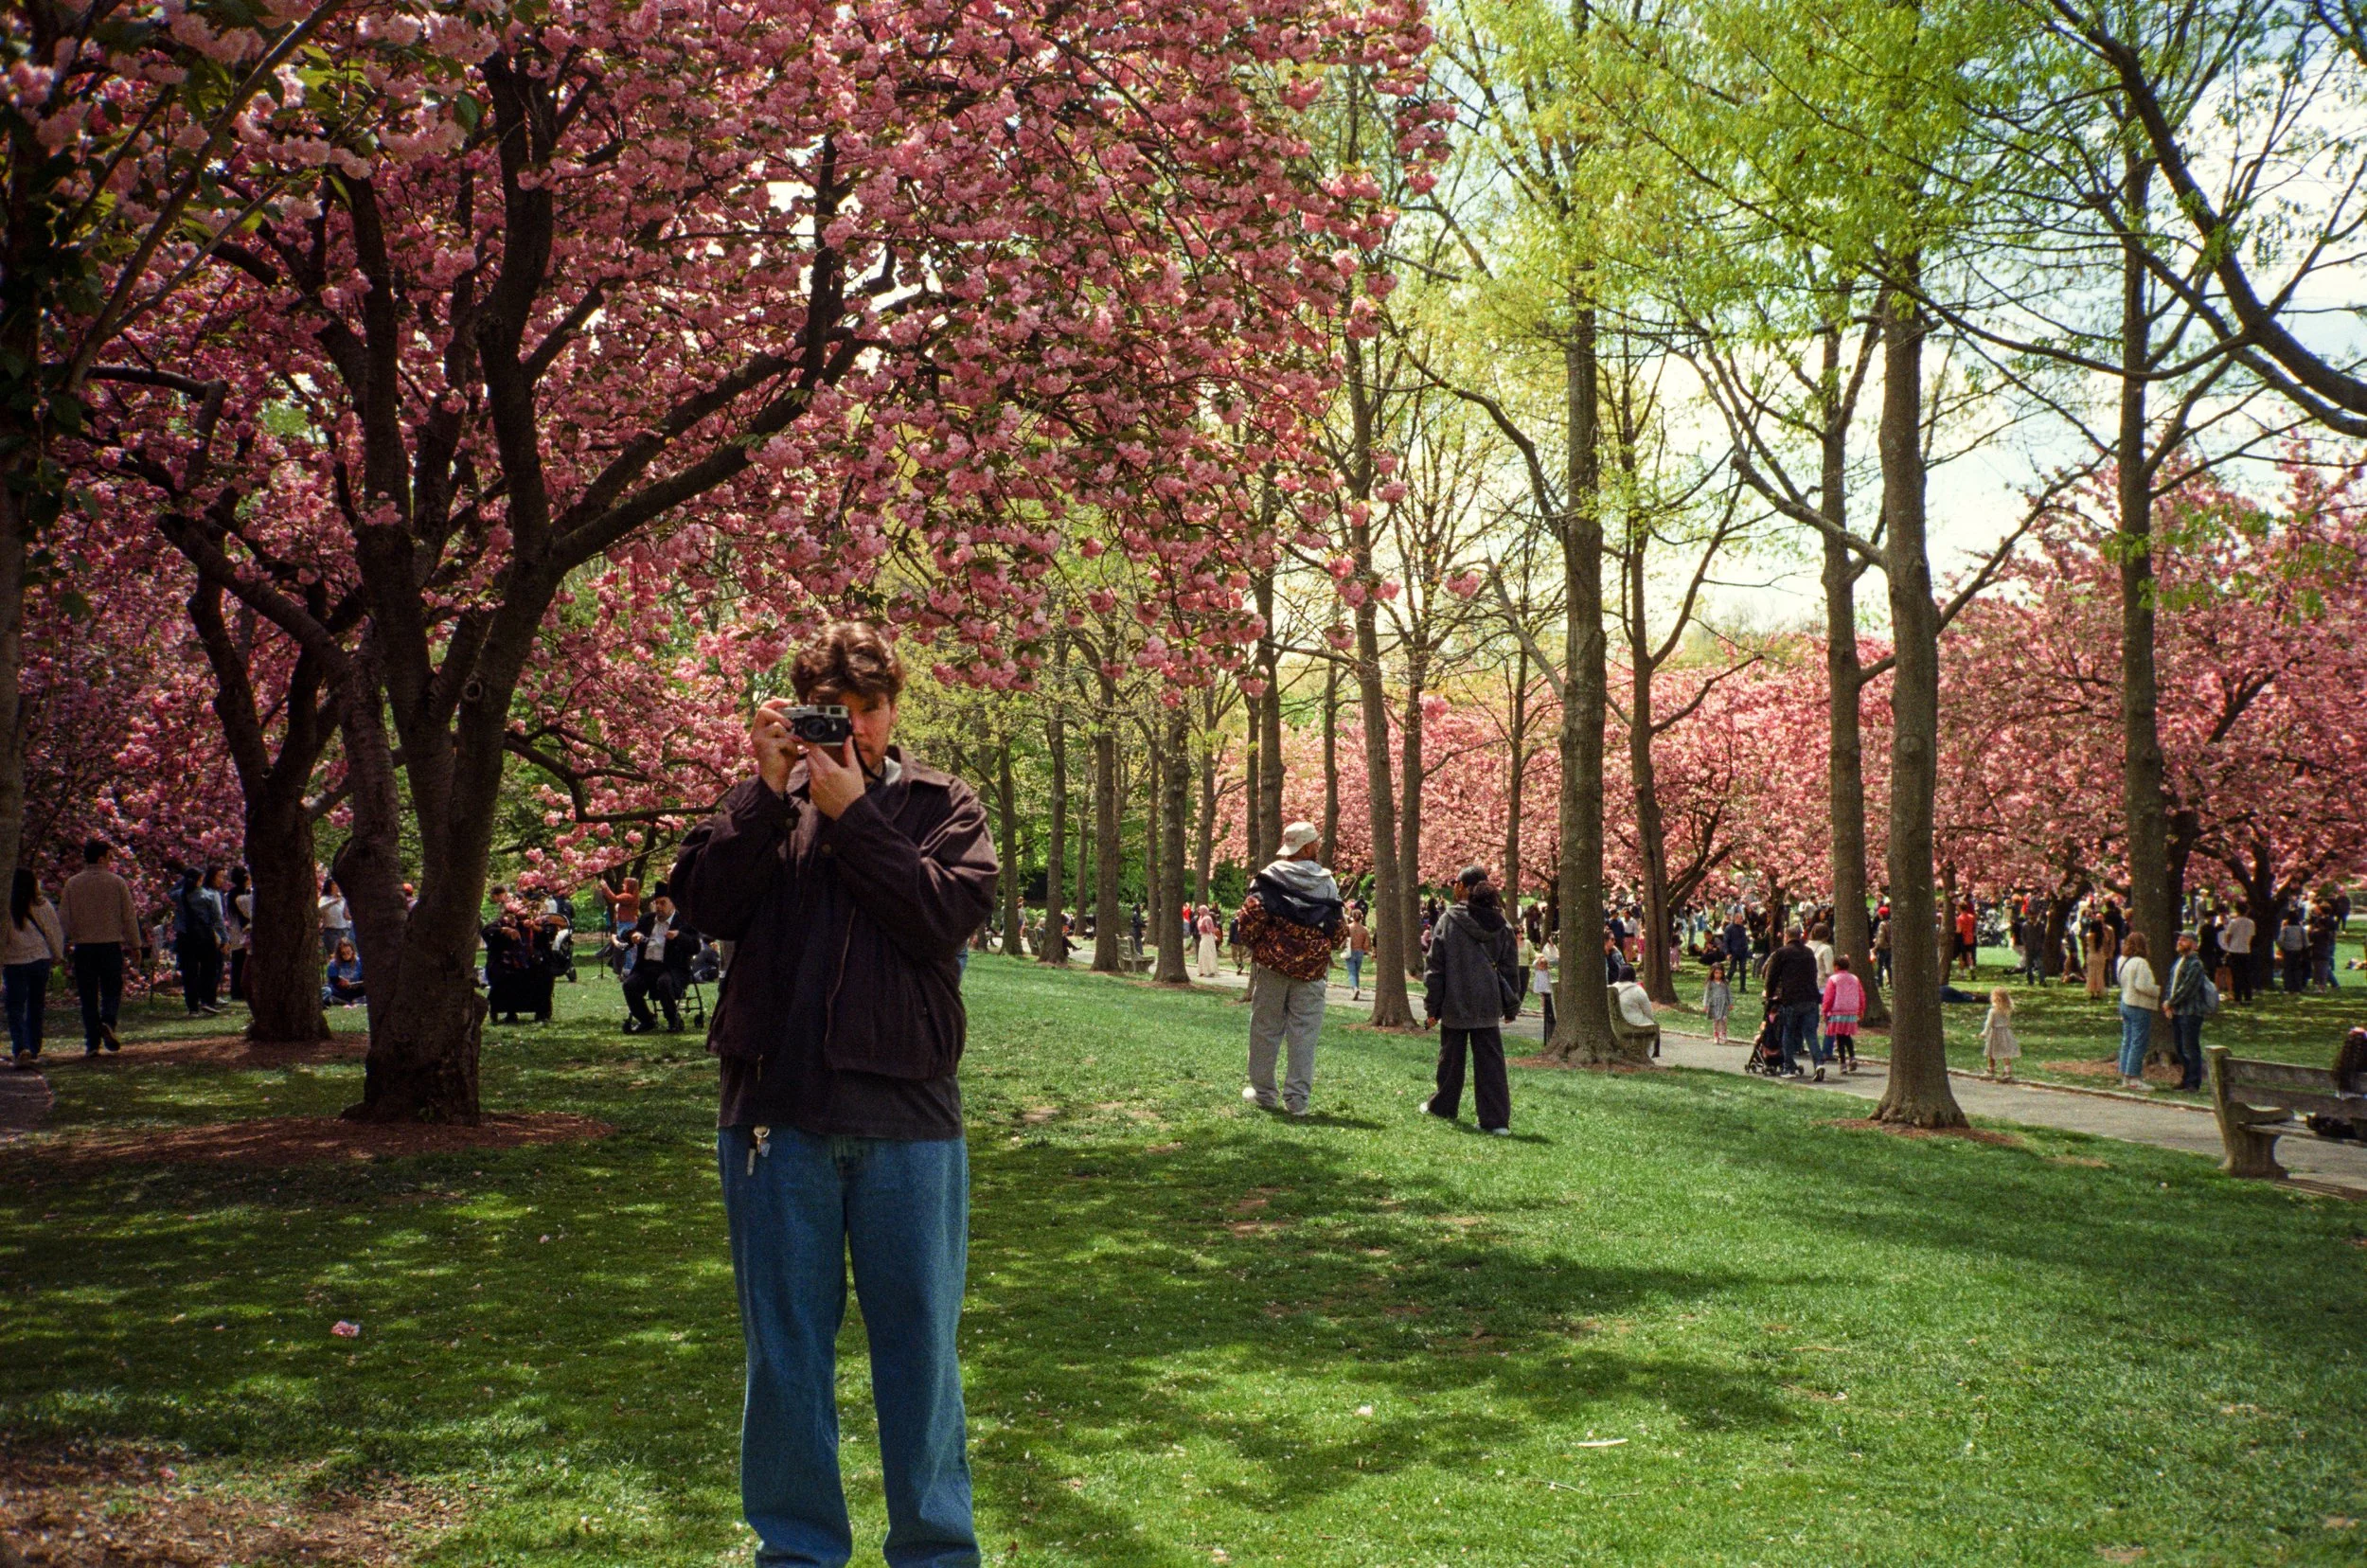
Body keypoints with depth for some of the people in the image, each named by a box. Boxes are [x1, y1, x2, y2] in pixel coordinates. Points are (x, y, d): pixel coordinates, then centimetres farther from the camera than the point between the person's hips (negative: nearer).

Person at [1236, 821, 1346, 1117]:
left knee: (1266, 1027, 10)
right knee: (1304, 1033, 4)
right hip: (1312, 968, 0)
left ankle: (1263, 1092, 16)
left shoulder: (1269, 877, -4)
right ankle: (1297, 1098, 4)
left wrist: (1254, 943, 7)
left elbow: (1251, 914, -12)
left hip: (1271, 962, 0)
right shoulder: (1327, 883, 1)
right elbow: (1338, 929, 2)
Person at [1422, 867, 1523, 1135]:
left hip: (1456, 1003, -3)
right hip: (1489, 1005, 3)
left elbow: (1435, 966, -5)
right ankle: (1497, 1119, -3)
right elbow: (1511, 967, 9)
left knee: (1451, 1058, 13)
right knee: (1490, 1060, 3)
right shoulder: (1501, 924, 4)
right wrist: (1511, 1006, 16)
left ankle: (1443, 1107, 28)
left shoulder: (1449, 921, -7)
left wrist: (1432, 1006, 0)